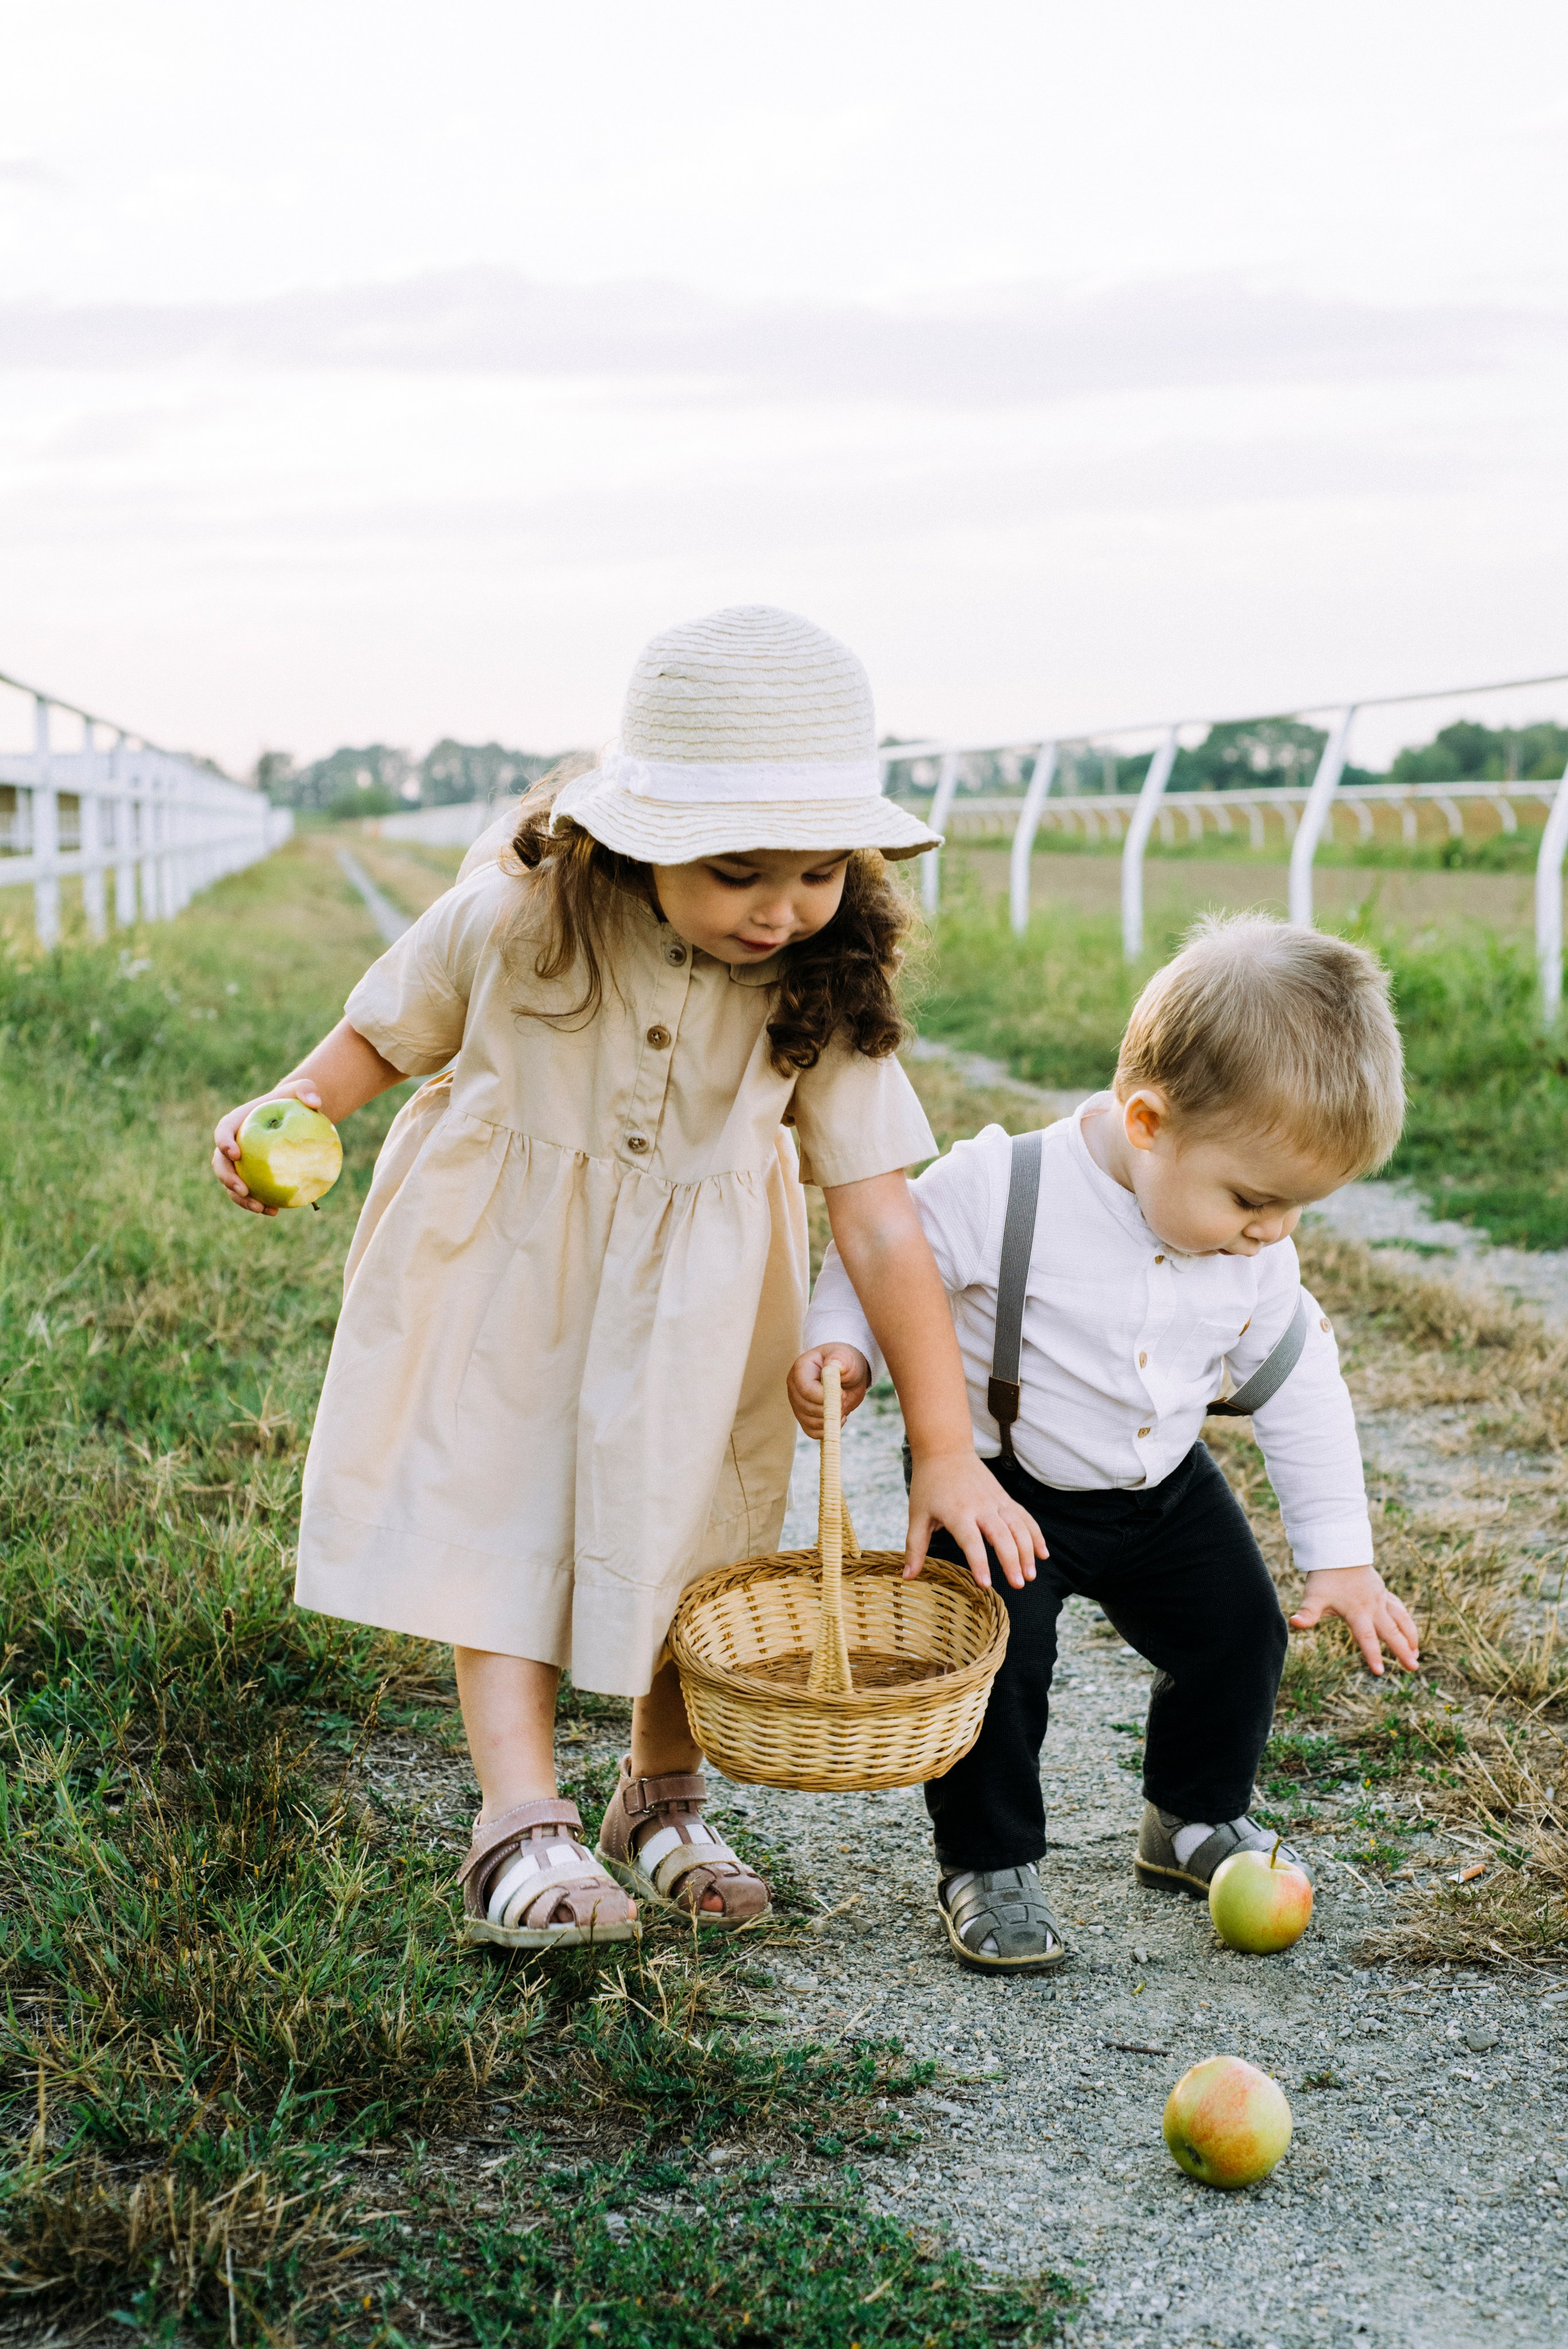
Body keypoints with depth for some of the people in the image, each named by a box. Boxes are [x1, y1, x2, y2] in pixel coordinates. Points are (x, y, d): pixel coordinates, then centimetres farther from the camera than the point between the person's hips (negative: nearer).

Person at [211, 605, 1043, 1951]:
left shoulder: (826, 988, -21)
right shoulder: (520, 916, -23)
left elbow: (877, 1217, -20)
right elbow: (396, 1031, -3)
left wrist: (946, 1447, -22)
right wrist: (292, 1112, -24)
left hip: (691, 1298, 2)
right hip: (506, 1270, -1)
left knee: (684, 1530, 11)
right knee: (499, 1518, -5)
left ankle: (662, 1802, 30)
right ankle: (521, 1824, -2)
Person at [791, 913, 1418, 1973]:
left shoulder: (1258, 1256, -13)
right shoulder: (1004, 1191, -30)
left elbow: (1302, 1395, -1)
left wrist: (1341, 1557, -1)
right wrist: (841, 1347, -30)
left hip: (1162, 1488, 5)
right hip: (1000, 1484, -5)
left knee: (1239, 1631, 7)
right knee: (994, 1653, -17)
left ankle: (1198, 1816, 33)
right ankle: (989, 1861, 6)